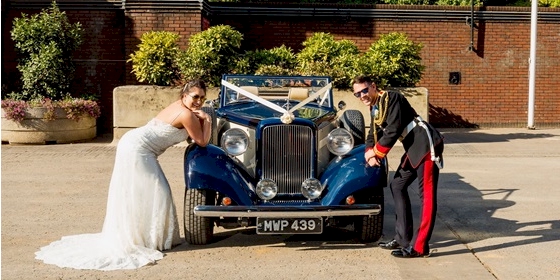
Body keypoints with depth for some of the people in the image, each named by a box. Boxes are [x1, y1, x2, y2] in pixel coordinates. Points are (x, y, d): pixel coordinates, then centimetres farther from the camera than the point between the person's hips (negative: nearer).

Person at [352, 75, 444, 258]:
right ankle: (403, 238, 20)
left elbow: (393, 130, -19)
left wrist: (376, 152, -9)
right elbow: (373, 135, 17)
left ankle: (419, 247, -11)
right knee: (397, 186, 14)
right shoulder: (375, 108, 16)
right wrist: (369, 153, -4)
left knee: (427, 194, -9)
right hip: (413, 149, 11)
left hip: (426, 145, -11)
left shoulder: (391, 98, -12)